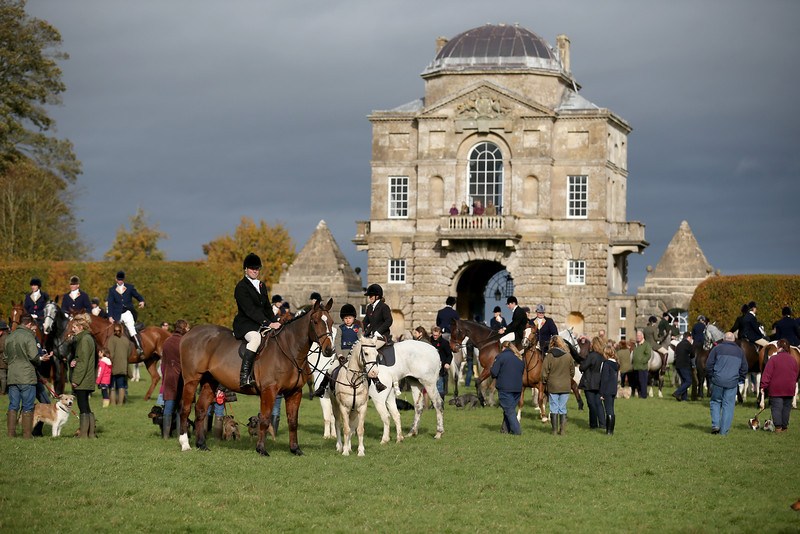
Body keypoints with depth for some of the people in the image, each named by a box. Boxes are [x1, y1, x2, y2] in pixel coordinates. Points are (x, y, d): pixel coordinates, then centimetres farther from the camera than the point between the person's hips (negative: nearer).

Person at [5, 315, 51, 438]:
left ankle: (11, 433, 6)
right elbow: (33, 356, -15)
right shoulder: (29, 336, -8)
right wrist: (40, 359, 5)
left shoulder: (9, 337, 12)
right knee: (27, 407, 1)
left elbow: (5, 357, 13)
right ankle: (27, 434, 1)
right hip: (27, 377, -6)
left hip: (12, 377, 6)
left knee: (13, 406, 9)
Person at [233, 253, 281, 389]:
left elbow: (267, 308, 22)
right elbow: (250, 310, -18)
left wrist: (274, 322, 4)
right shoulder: (241, 287, -8)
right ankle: (244, 376, -45)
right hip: (245, 324, -9)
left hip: (261, 325, 9)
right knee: (255, 337, -37)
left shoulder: (261, 286, 19)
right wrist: (268, 324, -24)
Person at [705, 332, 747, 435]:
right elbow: (744, 368, 13)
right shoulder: (740, 351, 10)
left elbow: (709, 364, 0)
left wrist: (710, 377, 11)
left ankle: (715, 424, 0)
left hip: (717, 381, -1)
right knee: (728, 405, 5)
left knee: (715, 402, 14)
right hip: (732, 383, 1)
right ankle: (724, 430, 3)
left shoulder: (717, 348, 1)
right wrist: (740, 380, 22)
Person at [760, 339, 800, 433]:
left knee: (776, 407, 1)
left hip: (776, 389, -4)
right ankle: (784, 427, 13)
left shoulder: (773, 359, -9)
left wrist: (763, 386, -7)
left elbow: (767, 375, -11)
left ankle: (778, 426, -5)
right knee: (786, 407, 11)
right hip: (789, 389, 4)